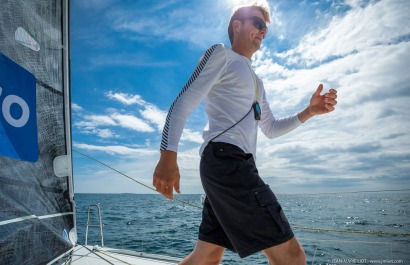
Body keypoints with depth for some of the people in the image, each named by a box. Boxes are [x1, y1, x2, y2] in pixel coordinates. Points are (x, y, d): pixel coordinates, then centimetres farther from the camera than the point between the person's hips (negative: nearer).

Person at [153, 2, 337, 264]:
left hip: (234, 166, 10)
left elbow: (271, 129, 32)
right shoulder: (221, 54, 6)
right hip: (226, 160, -9)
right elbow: (182, 104, -6)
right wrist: (168, 156, -19)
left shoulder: (256, 81, 32)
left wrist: (308, 112, 17)